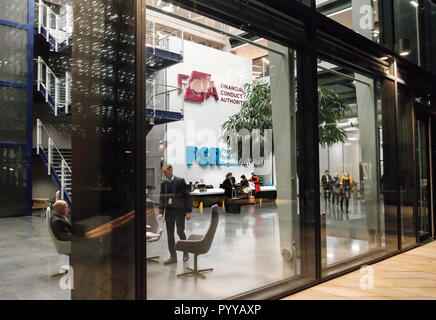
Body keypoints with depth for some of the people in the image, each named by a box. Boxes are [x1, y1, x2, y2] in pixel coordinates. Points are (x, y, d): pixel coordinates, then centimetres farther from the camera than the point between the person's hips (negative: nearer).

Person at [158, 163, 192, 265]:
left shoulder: (180, 181, -6)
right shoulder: (163, 184, 7)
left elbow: (186, 196, -6)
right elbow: (161, 198, 8)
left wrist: (188, 211, -10)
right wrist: (161, 212, -3)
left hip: (179, 211, -4)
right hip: (169, 211, 4)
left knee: (180, 231, -4)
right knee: (170, 234, 5)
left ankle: (185, 252, 19)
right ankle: (173, 256, 15)